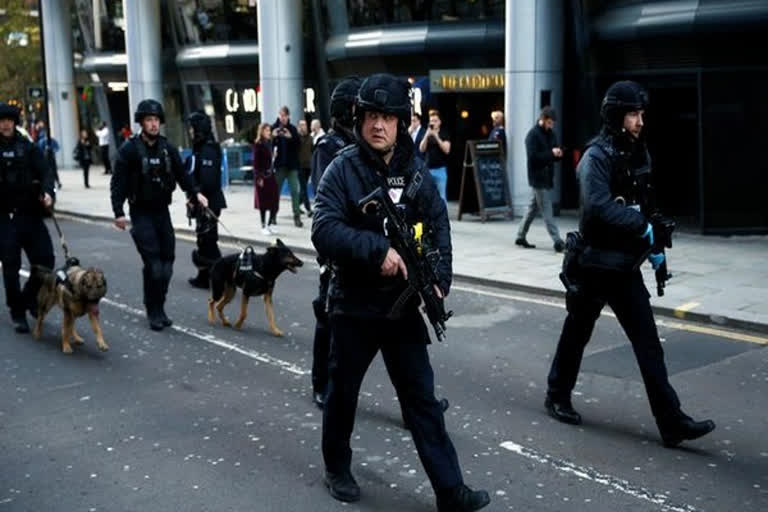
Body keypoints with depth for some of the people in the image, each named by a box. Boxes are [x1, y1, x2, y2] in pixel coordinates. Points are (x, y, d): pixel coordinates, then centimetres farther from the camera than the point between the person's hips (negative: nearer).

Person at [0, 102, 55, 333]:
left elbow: (44, 171, -2)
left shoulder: (27, 147, 6)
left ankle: (30, 297, 24)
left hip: (30, 213, 2)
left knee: (45, 259, -2)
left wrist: (47, 192, -20)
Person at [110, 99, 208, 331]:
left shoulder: (167, 148, 5)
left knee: (167, 262, 5)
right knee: (153, 263, -11)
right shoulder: (130, 149, -8)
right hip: (141, 213, -5)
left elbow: (181, 173, 11)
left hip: (162, 211, 5)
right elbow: (118, 182, -9)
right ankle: (153, 311, 2)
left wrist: (195, 193, -4)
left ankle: (159, 308, 19)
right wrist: (118, 212, -16)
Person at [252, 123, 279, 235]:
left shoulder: (270, 143, 10)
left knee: (274, 200, 3)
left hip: (271, 175, 6)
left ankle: (270, 224, 14)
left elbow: (271, 159, 13)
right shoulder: (258, 144, -8)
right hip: (262, 176, -6)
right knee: (263, 202, 2)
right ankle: (264, 226, 10)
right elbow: (256, 162, -11)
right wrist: (259, 177, -16)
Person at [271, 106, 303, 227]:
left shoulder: (292, 129, 2)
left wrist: (291, 137, -21)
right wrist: (273, 137, -21)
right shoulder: (274, 128, 0)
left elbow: (298, 144, -5)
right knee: (276, 190, 9)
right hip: (279, 164, 0)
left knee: (294, 191, -2)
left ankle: (297, 216, 0)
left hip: (292, 164, 0)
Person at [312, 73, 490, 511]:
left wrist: (439, 282, -10)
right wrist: (379, 249, -30)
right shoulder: (342, 169, -10)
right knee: (344, 390, 15)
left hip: (403, 305, 2)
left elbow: (439, 230, 4)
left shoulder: (417, 174, 2)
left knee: (422, 397, 4)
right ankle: (338, 469, 37)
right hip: (354, 305, -2)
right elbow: (324, 231, -22)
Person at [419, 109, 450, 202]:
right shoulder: (427, 134, 10)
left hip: (440, 169, -3)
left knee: (441, 196, -4)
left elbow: (446, 150, -11)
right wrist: (427, 136, -13)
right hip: (428, 169, 3)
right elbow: (421, 149, 0)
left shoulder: (444, 134, 1)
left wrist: (436, 136, -17)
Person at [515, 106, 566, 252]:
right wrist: (551, 153, -22)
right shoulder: (533, 135, -11)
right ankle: (557, 241, -10)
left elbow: (552, 156, 19)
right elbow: (533, 157, -19)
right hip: (538, 178, -8)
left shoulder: (551, 134, 13)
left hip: (547, 178, 8)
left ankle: (521, 237, 24)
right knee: (547, 211, -8)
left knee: (533, 208, 14)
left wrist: (558, 154, -4)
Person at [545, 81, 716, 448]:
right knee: (577, 333, 10)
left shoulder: (637, 153, 8)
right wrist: (641, 225, -23)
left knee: (648, 343, 3)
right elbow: (598, 206, -29)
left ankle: (672, 423, 5)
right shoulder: (597, 156, -15)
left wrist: (653, 246, 10)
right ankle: (557, 397, 31)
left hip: (627, 264, 7)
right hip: (596, 263, -7)